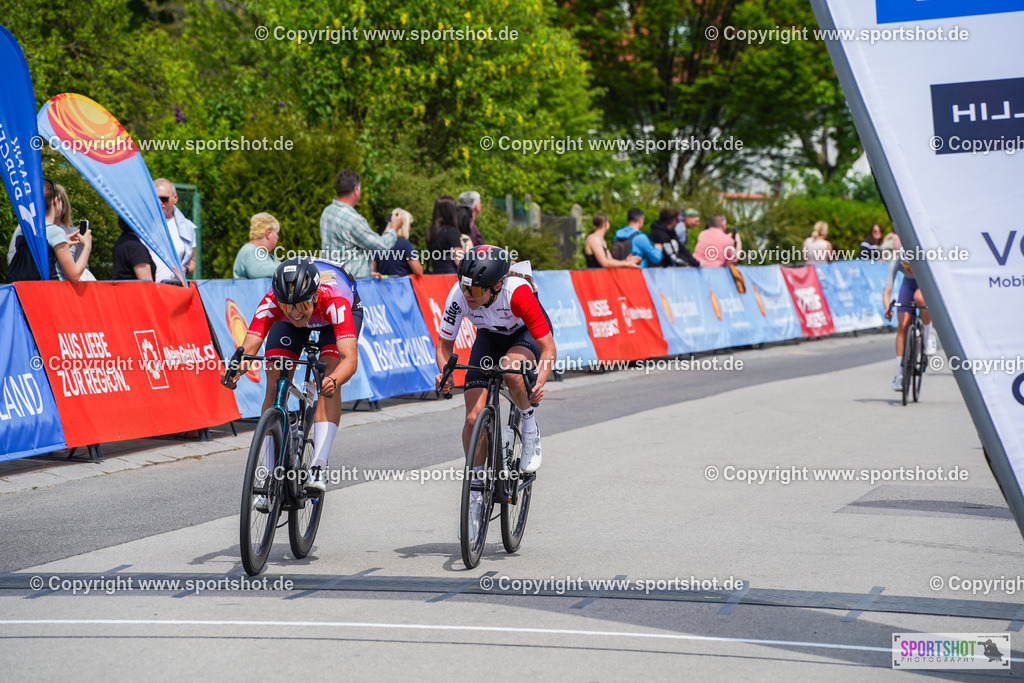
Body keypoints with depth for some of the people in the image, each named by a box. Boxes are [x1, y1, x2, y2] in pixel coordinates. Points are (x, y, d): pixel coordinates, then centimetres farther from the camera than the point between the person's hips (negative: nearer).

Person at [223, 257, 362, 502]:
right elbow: (248, 348, -45)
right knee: (274, 386, -14)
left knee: (329, 374, -28)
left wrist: (333, 380, -74)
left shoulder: (335, 301, -44)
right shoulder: (271, 302, -38)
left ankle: (319, 465, -27)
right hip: (288, 325, 2)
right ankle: (271, 476, -7)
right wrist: (235, 369, -67)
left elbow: (350, 358, -53)